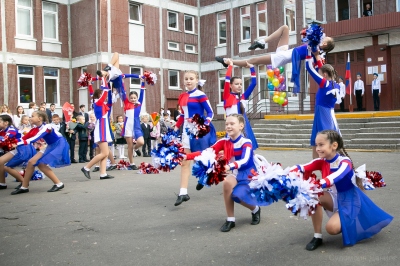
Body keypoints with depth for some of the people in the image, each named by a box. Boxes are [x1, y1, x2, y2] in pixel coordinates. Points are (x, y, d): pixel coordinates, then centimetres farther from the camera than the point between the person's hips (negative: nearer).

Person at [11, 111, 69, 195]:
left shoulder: (46, 127, -21)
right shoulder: (35, 129, 5)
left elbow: (35, 139, -32)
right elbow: (24, 138, 2)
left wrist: (18, 144, -37)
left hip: (59, 145, -9)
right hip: (51, 146, 9)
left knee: (41, 164, -19)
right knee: (31, 162, -1)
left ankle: (59, 184, -7)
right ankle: (24, 187, 10)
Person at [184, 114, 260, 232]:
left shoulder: (246, 143, -15)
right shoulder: (225, 142, -1)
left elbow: (244, 161, -33)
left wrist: (230, 166, -53)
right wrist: (187, 156, -23)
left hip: (247, 174, -4)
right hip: (235, 174, 4)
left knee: (236, 195, -28)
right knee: (227, 182, -32)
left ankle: (255, 209, 11)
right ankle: (230, 220, -16)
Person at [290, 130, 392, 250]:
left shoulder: (344, 161, -21)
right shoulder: (322, 162, -5)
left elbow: (338, 175, -44)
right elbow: (304, 167, -21)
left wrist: (320, 184, -62)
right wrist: (291, 172, -45)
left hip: (350, 201, -5)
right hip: (335, 199, 5)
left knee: (332, 228, -27)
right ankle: (317, 236, -11)